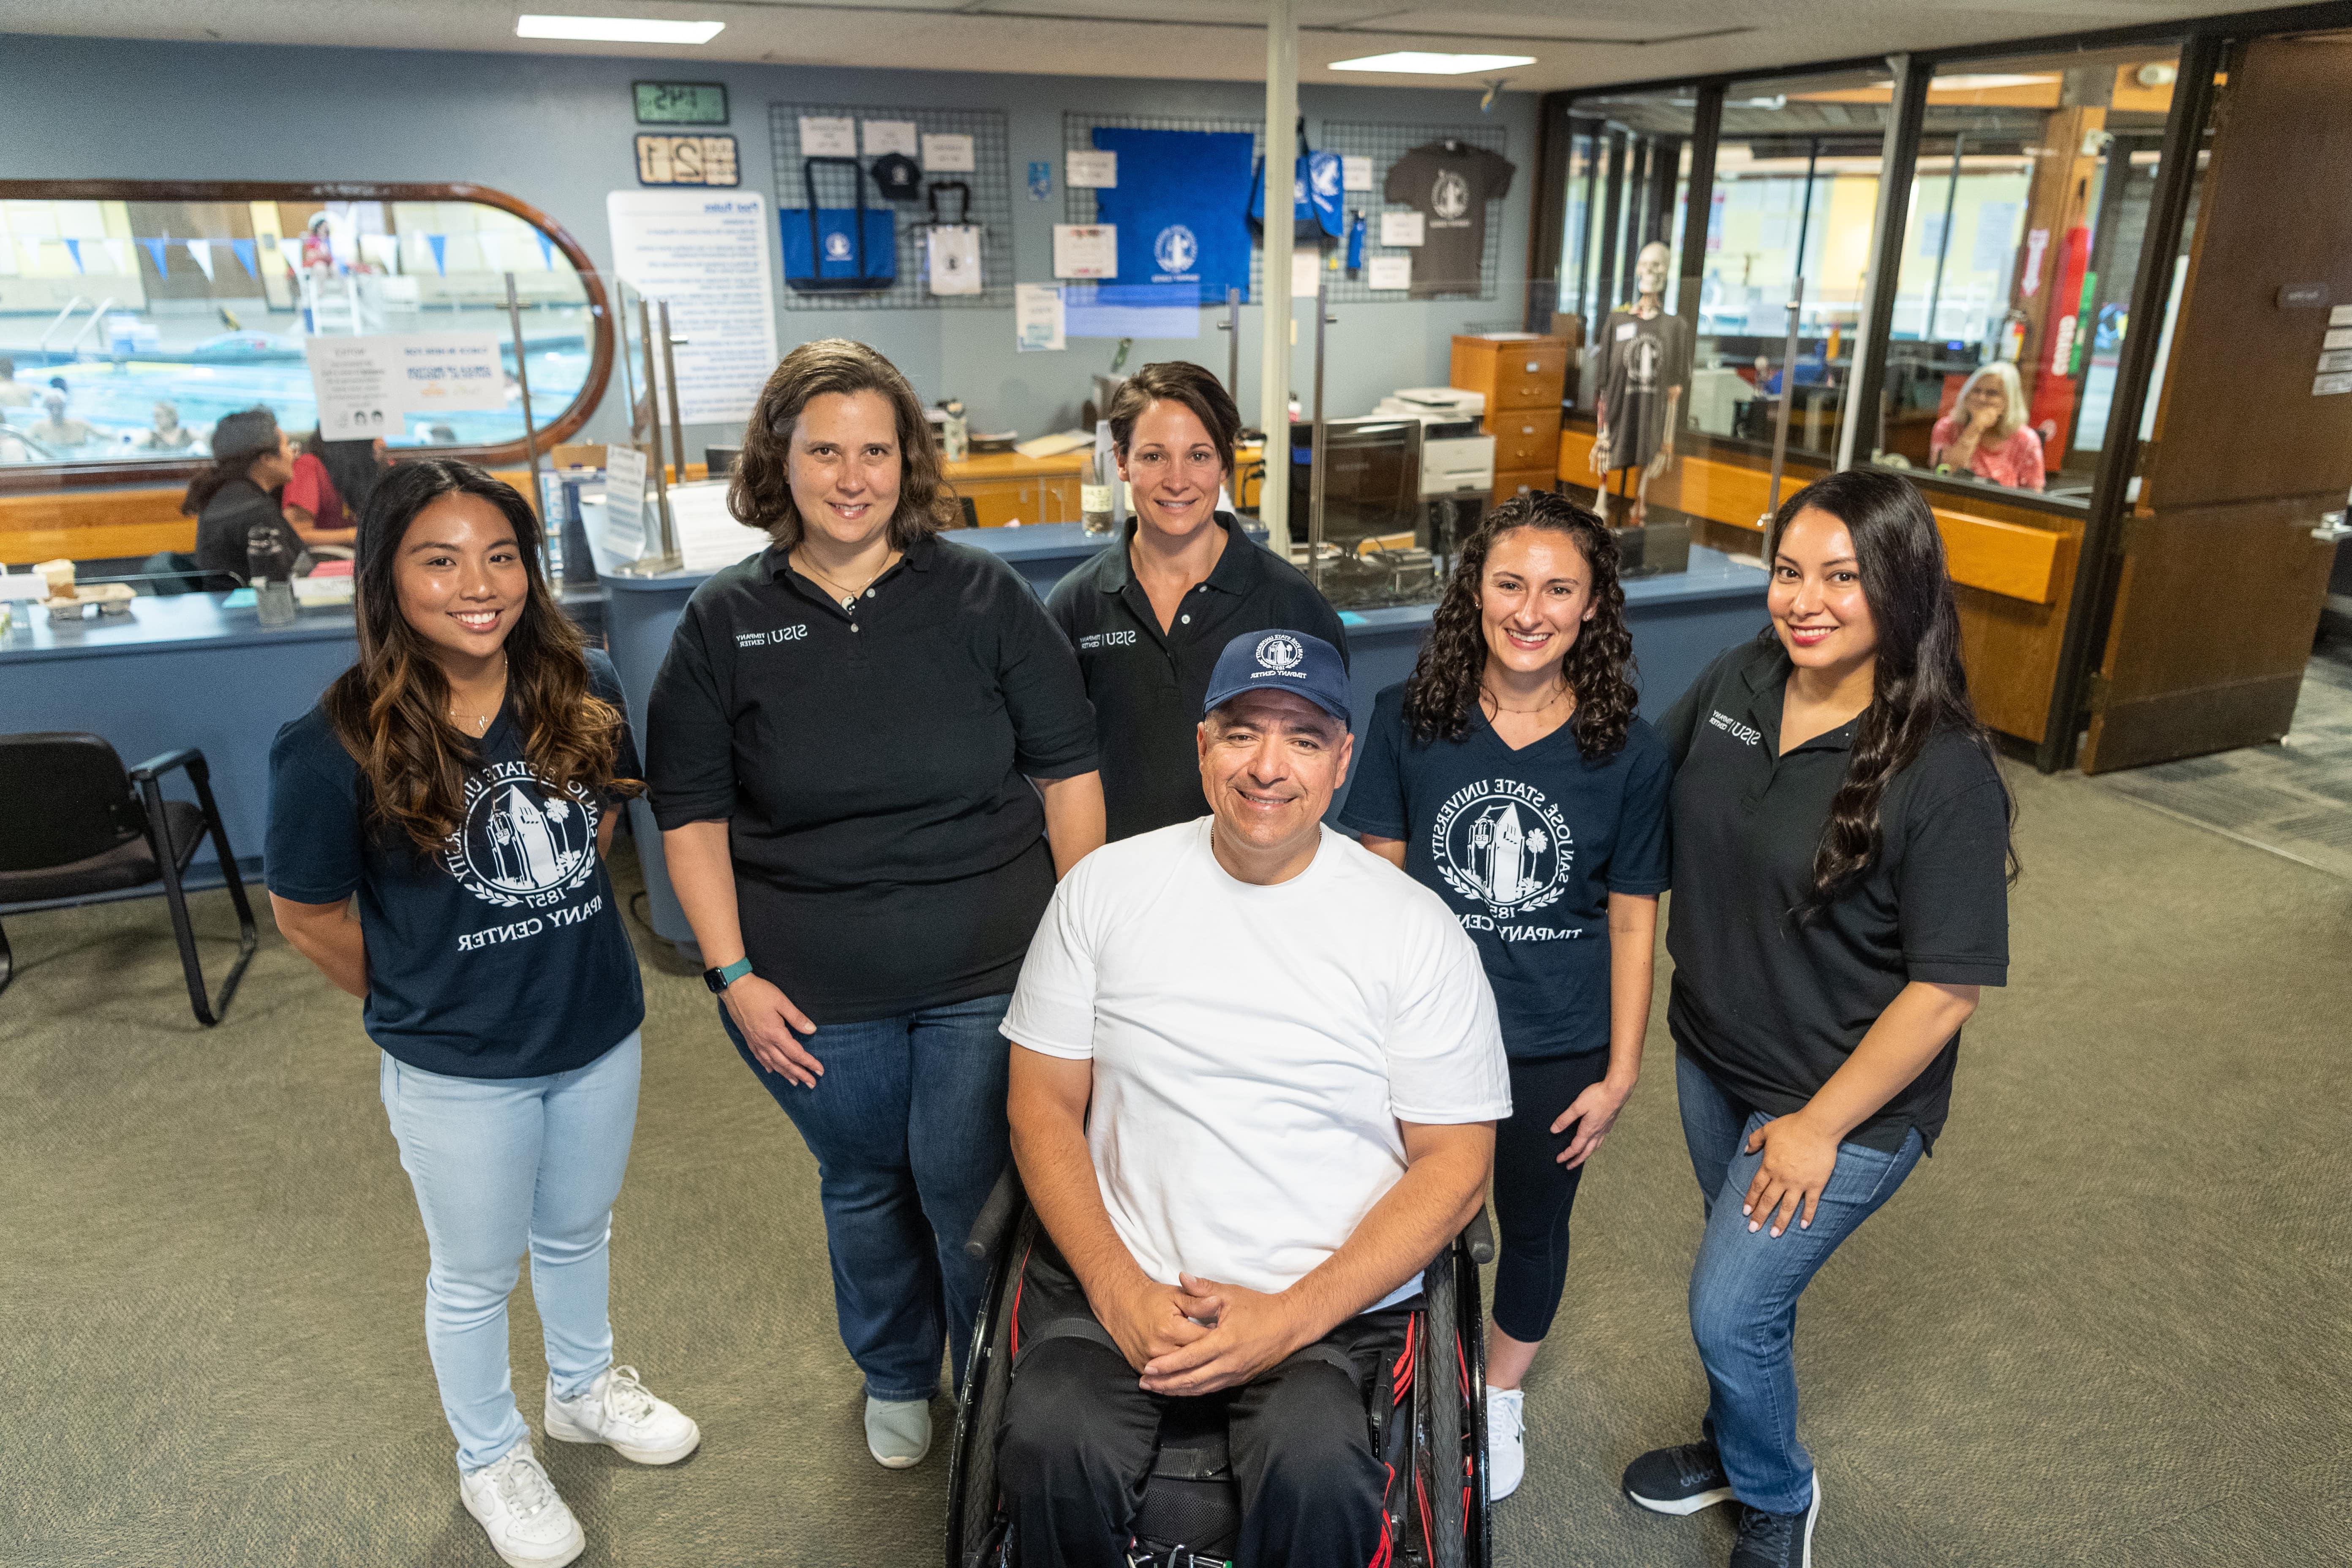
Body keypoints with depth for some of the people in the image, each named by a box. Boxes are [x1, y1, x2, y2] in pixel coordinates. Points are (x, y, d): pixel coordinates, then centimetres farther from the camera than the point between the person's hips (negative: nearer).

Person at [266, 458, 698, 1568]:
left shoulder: (583, 692, -12)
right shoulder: (337, 747, -22)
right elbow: (308, 912, -8)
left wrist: (551, 934, 8)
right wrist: (415, 1004, 1)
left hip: (601, 1034, 4)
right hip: (457, 1071, -3)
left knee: (578, 1233, 26)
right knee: (475, 1276, 19)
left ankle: (584, 1390, 54)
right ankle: (491, 1461, 45)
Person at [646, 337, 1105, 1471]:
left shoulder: (984, 596, -5)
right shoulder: (724, 622, -2)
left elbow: (1066, 772, -2)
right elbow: (691, 814, 1)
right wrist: (732, 975, -5)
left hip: (989, 972, -1)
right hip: (811, 993, 2)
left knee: (971, 1188, 6)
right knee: (864, 1185, 20)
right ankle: (896, 1380, 47)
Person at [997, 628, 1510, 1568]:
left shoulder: (1415, 928, -1)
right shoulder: (1106, 887, 4)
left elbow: (1456, 1164, -1)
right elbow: (1044, 1103, 5)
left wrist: (1292, 1317, -12)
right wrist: (1118, 1289, -9)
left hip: (1333, 1297, -1)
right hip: (1117, 1282, 2)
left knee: (1316, 1471, -30)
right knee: (1050, 1444, -27)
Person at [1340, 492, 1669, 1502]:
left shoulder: (1628, 753, -12)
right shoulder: (1408, 719, -11)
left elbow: (1632, 921, -4)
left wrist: (1620, 1074, -2)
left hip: (1558, 1051, 0)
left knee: (1533, 1226, 21)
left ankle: (1502, 1392, 49)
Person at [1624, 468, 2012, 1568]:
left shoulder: (1943, 771, -24)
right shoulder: (1736, 684, -8)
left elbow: (1948, 983, -20)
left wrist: (1822, 1124, -15)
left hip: (1842, 1103, -5)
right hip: (1711, 1055, 5)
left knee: (1729, 1312, 3)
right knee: (1749, 1279, 24)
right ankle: (1733, 1448, 50)